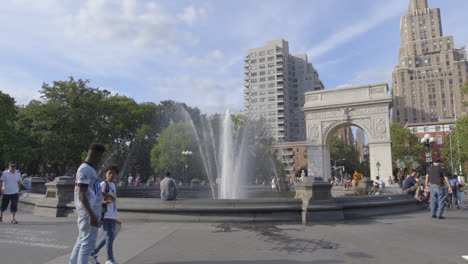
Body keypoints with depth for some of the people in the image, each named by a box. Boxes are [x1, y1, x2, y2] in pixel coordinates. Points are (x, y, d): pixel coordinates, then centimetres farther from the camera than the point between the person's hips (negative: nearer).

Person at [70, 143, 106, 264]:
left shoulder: (88, 169, 16)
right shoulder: (86, 169, -15)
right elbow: (82, 195, -21)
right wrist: (92, 215, -26)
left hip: (88, 212, 10)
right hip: (89, 212, -10)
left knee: (82, 241, 16)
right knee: (88, 244, -5)